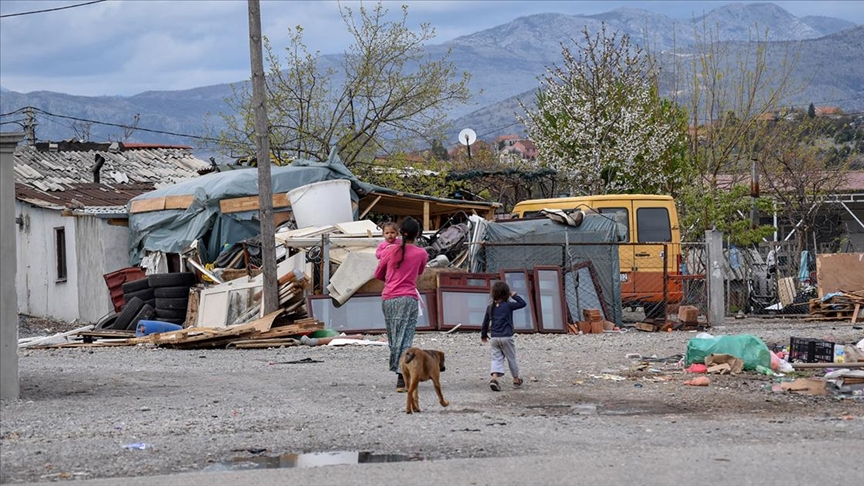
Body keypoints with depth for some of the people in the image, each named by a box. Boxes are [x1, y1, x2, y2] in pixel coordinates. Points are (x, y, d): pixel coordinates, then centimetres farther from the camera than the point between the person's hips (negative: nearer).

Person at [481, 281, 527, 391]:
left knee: (496, 358, 2)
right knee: (511, 358, 12)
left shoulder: (490, 308, 6)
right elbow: (523, 303, -2)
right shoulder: (508, 306, -7)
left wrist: (484, 335, 26)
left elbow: (485, 322, 13)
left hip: (494, 338, 3)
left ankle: (494, 378, -22)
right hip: (506, 337, -3)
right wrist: (514, 295, 8)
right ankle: (516, 380, 25)